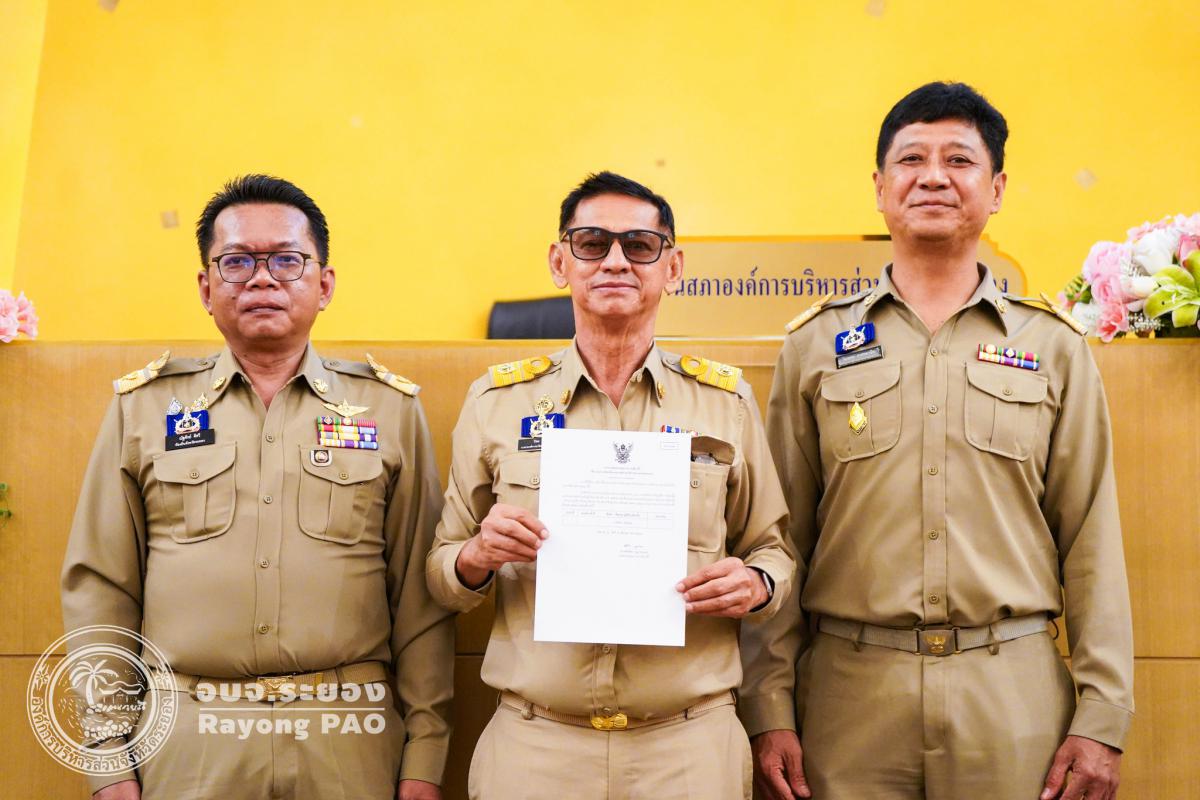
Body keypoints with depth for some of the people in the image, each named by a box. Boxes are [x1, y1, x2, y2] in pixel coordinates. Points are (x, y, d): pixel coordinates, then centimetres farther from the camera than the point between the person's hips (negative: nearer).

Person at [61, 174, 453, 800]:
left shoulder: (391, 409, 2)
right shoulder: (143, 407, 4)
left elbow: (419, 596, 1)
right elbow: (101, 592, 5)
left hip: (351, 744, 0)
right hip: (186, 744, 1)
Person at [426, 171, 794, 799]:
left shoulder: (726, 400, 2)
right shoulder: (496, 400, 2)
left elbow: (770, 550, 10)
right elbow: (441, 575, 8)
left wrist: (755, 585, -11)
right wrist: (476, 558, -14)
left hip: (692, 745, 0)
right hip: (531, 746, 0)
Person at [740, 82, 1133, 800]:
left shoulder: (1055, 346, 6)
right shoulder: (816, 344, 4)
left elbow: (1092, 543, 4)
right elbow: (781, 538, 2)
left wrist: (1102, 718, -1)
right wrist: (769, 710, -2)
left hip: (1013, 691, 1)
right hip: (849, 688, 0)